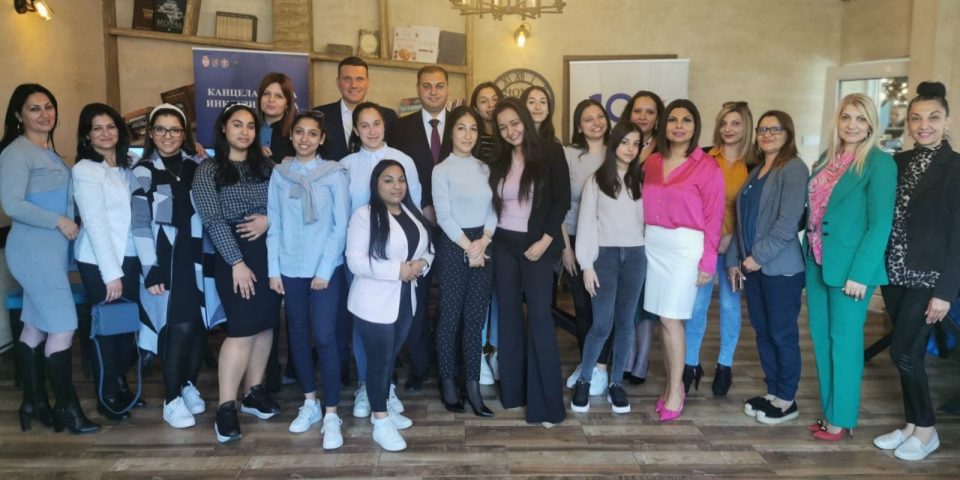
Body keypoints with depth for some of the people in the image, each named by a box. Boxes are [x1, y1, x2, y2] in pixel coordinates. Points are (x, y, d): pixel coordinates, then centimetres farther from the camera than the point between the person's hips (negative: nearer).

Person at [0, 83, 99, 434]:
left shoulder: (50, 151, 14)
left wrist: (65, 224, 6)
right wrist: (59, 222, -16)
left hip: (52, 248, 8)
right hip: (34, 250, -8)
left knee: (36, 327, 13)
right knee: (63, 326, -8)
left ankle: (34, 402, 22)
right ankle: (67, 408, 2)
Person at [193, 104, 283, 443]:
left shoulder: (265, 166, 12)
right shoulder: (208, 169, -1)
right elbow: (212, 220, -9)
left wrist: (270, 220, -11)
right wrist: (237, 262, -14)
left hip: (269, 252, 5)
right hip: (233, 254, -4)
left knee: (265, 324, 8)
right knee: (242, 329, -10)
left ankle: (254, 392, 22)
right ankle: (226, 407, -3)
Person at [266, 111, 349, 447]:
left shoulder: (334, 173, -4)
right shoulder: (279, 173, 5)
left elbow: (341, 225, -6)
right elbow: (274, 224, 5)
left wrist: (325, 270, -10)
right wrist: (273, 269, 1)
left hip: (326, 268, -3)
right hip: (290, 268, 4)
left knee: (324, 337, -7)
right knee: (298, 334, 12)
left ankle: (331, 414, 4)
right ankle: (310, 402, 27)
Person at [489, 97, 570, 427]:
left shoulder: (551, 154, -4)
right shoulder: (497, 161, 8)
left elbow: (562, 201, -7)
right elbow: (492, 204, 11)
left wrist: (544, 241, -13)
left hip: (537, 246, -4)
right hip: (503, 245, 4)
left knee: (539, 317, -7)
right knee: (509, 316, 7)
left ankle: (546, 402, 0)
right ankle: (513, 390, 17)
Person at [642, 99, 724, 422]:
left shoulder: (707, 167, -6)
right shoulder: (651, 163, 8)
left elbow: (713, 217, -5)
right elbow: (646, 207, 9)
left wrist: (708, 261, -7)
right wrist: (644, 239, -1)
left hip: (685, 246, -5)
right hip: (652, 243, 5)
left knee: (670, 317, -5)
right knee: (662, 317, 8)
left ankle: (675, 391, 9)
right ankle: (672, 382, 22)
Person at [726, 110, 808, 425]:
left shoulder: (794, 169, -8)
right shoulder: (755, 170, 15)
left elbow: (787, 222, -18)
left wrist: (758, 257, -17)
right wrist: (734, 260, 9)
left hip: (781, 267, -7)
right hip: (751, 266, 7)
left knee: (783, 335, 2)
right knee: (763, 332, 13)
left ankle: (787, 400, 15)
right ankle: (772, 392, 26)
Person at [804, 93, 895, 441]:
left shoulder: (879, 163, -9)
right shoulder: (825, 160, 10)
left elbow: (880, 224, -14)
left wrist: (860, 273, -18)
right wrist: (808, 255, 4)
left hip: (850, 267, -7)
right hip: (817, 262, 7)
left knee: (844, 341, 2)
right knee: (821, 338, 12)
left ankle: (841, 418, 15)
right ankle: (829, 411, 25)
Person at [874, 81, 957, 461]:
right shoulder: (899, 162, 8)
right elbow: (887, 219, 8)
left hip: (928, 278, -5)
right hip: (895, 273, 5)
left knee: (904, 353, -4)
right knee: (907, 353, 13)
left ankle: (927, 430, 16)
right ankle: (912, 424, 27)